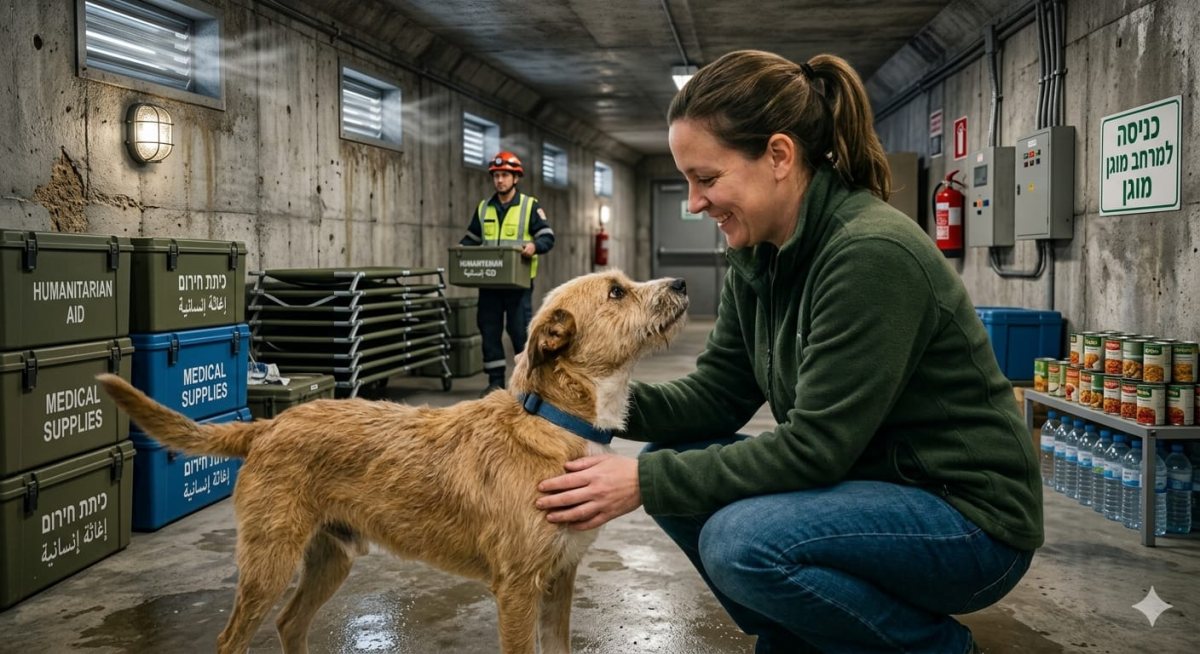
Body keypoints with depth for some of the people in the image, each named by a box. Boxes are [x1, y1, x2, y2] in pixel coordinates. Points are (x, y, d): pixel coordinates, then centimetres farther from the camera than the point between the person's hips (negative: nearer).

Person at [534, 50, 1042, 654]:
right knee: (674, 468, -2)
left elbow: (814, 448, -26)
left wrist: (648, 482, -25)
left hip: (966, 514, -8)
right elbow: (717, 393, 2)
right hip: (868, 483, 8)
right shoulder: (759, 254, 0)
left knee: (741, 542, -28)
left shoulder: (872, 253, -26)